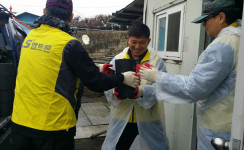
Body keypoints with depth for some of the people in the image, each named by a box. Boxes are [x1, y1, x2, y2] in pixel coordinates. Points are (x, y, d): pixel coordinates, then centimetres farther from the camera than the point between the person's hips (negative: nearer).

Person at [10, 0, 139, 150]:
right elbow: (95, 83, -14)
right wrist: (123, 78, 4)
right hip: (53, 127, -5)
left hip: (20, 121, 6)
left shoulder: (29, 36, 2)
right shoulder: (69, 45, -17)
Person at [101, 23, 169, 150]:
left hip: (149, 120, -1)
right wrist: (116, 92, -28)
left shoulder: (157, 61, -2)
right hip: (121, 118, 2)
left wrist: (142, 91, -35)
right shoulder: (117, 59, 3)